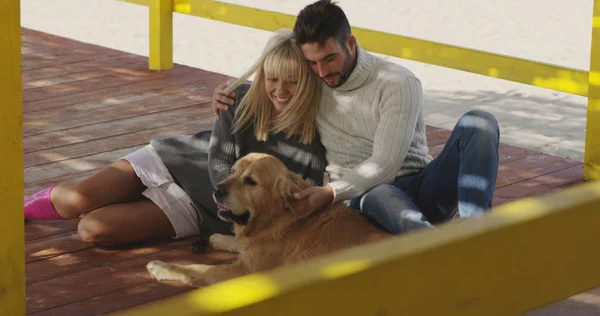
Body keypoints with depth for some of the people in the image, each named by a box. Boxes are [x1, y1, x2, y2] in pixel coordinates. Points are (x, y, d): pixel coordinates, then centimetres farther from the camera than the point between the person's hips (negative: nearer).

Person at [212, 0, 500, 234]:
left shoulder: (398, 84, -7)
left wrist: (331, 193, -28)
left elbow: (384, 164, -14)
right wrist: (228, 95, 6)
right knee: (380, 195, -40)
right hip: (367, 194, 0)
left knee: (479, 122, -26)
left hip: (423, 190, 0)